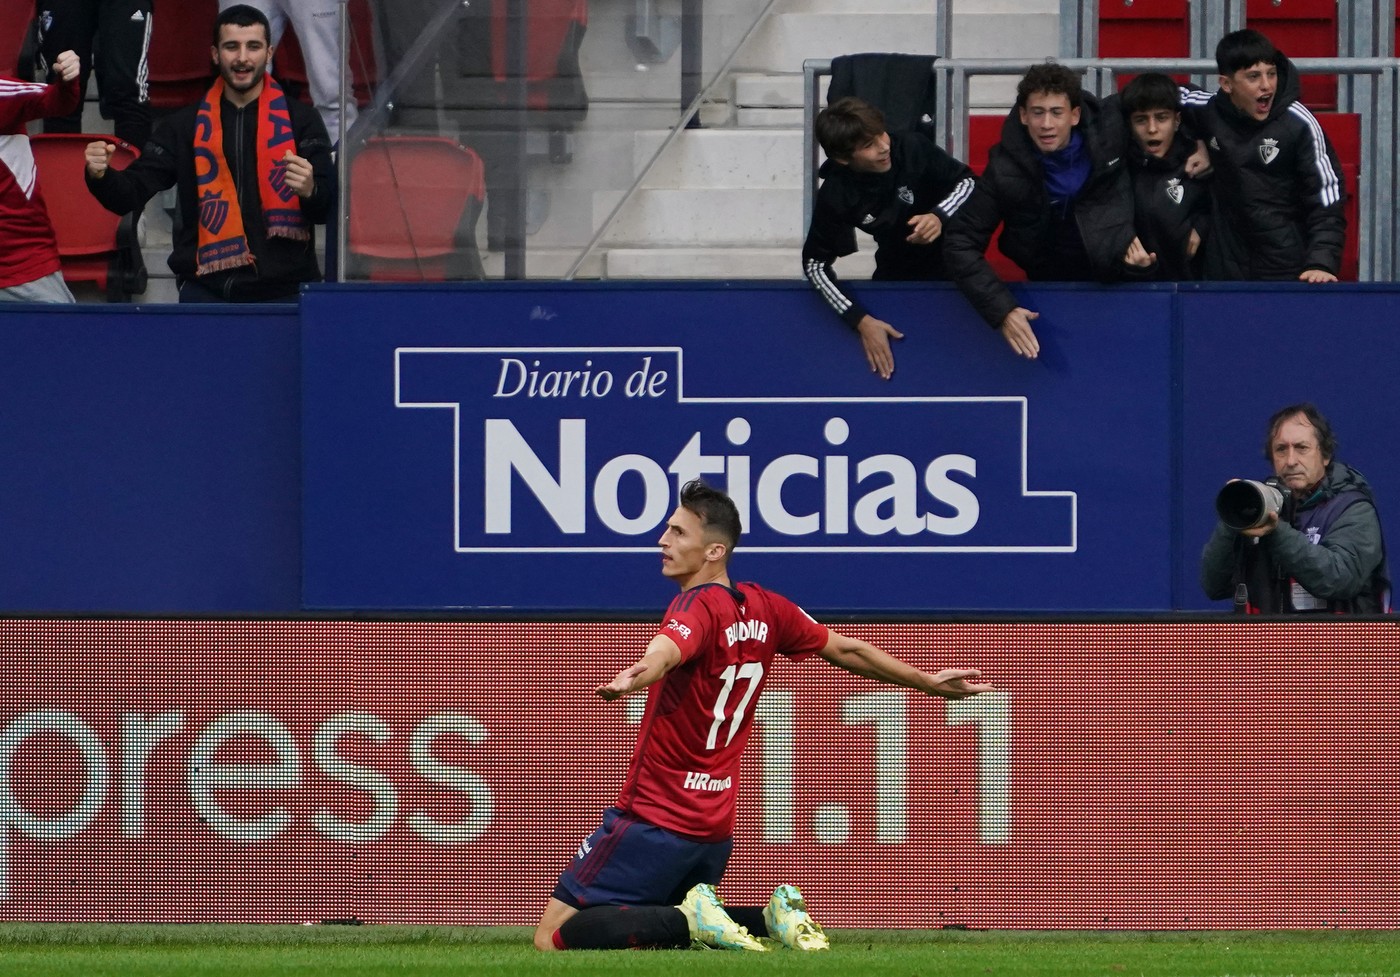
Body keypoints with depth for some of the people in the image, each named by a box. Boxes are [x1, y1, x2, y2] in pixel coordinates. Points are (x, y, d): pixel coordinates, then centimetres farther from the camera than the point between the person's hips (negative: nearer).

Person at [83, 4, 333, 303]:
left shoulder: (300, 121, 4)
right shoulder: (184, 126, 10)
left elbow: (326, 209, -2)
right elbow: (130, 194, 6)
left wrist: (310, 191, -25)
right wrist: (100, 176, -16)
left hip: (283, 289, -1)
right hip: (206, 288, 1)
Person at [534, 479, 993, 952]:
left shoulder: (697, 607, -16)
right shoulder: (763, 608, 7)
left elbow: (666, 649, -40)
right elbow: (847, 651, 19)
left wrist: (634, 677, -63)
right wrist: (928, 682, 34)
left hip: (655, 819, -8)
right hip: (716, 826, 8)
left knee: (554, 936, -9)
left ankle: (695, 921, -22)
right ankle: (772, 917, 3)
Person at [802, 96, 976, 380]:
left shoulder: (911, 149, -30)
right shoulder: (836, 196, -29)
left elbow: (967, 181, -16)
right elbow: (815, 263, -23)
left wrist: (940, 216, -38)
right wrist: (860, 320, -32)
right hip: (897, 273, 0)